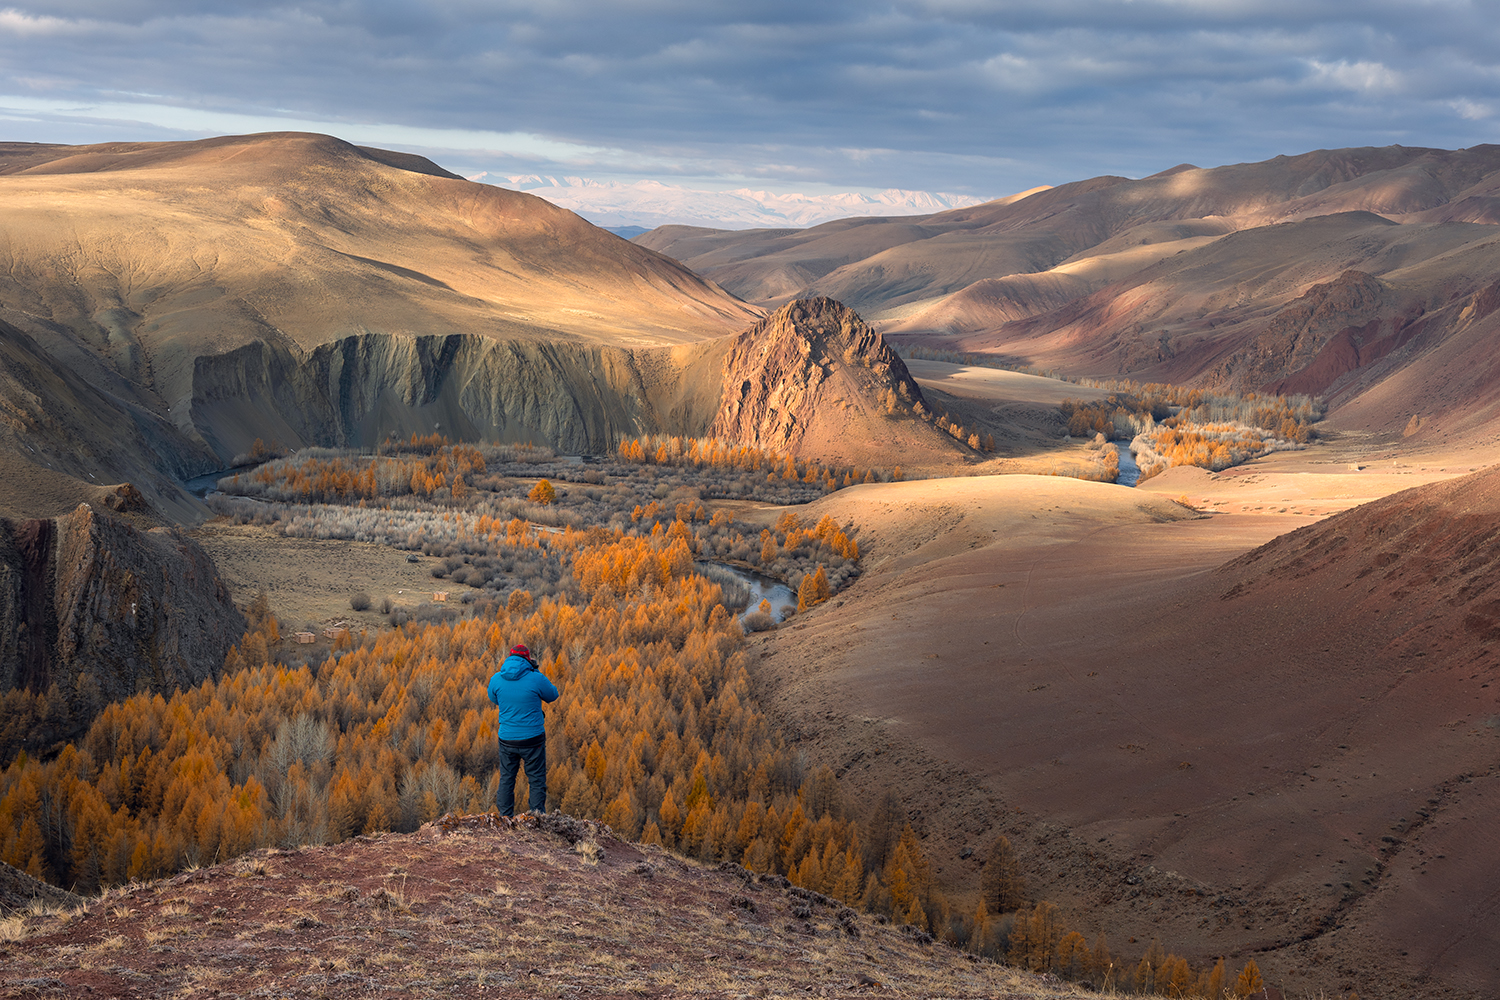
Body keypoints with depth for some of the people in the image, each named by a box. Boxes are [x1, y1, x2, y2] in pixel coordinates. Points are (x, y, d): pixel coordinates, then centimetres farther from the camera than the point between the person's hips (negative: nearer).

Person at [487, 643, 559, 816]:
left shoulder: (496, 679, -4)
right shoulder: (536, 679, -14)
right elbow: (552, 695, 5)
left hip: (506, 739, 3)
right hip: (532, 737, -3)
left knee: (506, 779, 14)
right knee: (537, 781, 7)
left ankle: (505, 818, 16)